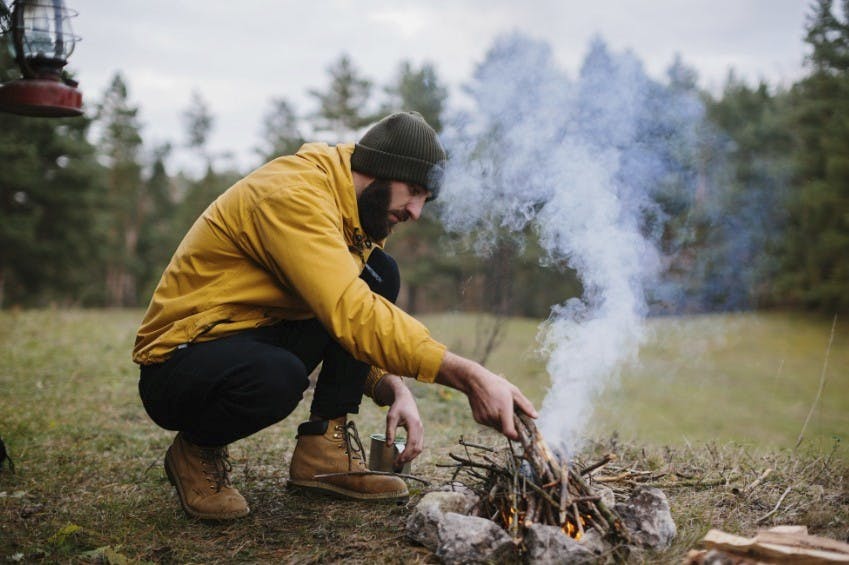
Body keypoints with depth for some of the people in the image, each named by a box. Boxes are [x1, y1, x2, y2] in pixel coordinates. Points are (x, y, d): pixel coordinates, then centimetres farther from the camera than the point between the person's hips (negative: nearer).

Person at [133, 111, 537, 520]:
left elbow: (359, 325, 9)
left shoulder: (356, 215, 6)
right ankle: (197, 450, -6)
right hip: (176, 368, -8)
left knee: (378, 274, -5)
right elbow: (351, 313, -36)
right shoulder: (294, 193, -23)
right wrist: (469, 376, -39)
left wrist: (395, 390, -10)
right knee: (277, 378, -41)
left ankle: (324, 447, -5)